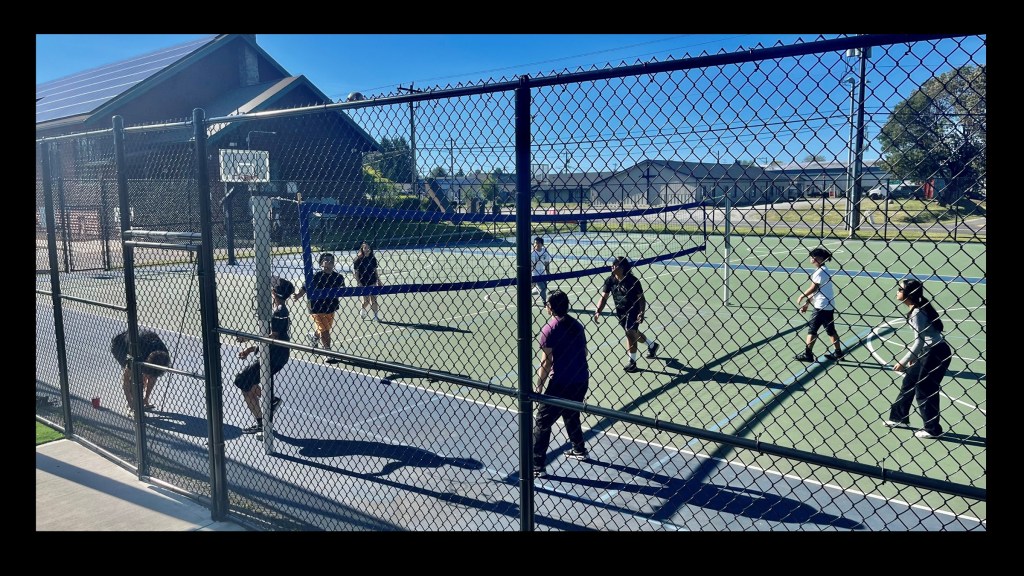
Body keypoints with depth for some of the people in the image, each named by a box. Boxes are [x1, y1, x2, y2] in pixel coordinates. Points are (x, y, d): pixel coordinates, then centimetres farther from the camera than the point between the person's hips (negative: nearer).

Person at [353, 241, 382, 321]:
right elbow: (356, 272, -7)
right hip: (363, 283, -3)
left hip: (372, 282, 3)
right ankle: (362, 311, 32)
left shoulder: (373, 258, 3)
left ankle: (375, 316, 5)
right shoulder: (358, 259, -7)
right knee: (366, 299, 4)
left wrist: (379, 281, 10)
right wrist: (358, 282, -13)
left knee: (374, 299, 0)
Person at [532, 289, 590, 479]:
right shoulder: (577, 325, 7)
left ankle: (536, 467, -3)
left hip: (561, 384, -7)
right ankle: (579, 450, 46)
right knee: (571, 416, 30)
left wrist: (538, 388, -7)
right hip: (581, 381, 7)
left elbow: (546, 363, -14)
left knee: (542, 423, 0)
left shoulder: (549, 330, -12)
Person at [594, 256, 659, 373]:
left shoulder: (633, 280, -21)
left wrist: (642, 313, -28)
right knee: (634, 333, 22)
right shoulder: (610, 280, -9)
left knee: (630, 332, -16)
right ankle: (652, 345, 50)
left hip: (633, 311, -6)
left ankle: (632, 362, -3)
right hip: (620, 311, 6)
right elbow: (604, 297, -10)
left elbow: (641, 298, -16)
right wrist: (598, 311, -23)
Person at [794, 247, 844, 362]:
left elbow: (814, 288, -18)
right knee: (831, 330, 15)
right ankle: (838, 353, 21)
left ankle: (807, 354, -1)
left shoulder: (820, 271, -14)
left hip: (821, 306, -9)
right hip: (829, 306, 9)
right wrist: (807, 303, 15)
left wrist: (802, 296, -4)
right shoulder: (823, 270, 15)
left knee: (812, 329, -4)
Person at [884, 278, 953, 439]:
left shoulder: (917, 313, -21)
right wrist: (913, 355, 22)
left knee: (924, 390, 1)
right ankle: (900, 417, 28)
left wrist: (903, 362, -18)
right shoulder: (915, 309, 7)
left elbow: (919, 341, -23)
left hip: (936, 353, -10)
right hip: (929, 351, 10)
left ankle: (932, 429, 15)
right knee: (909, 381, 16)